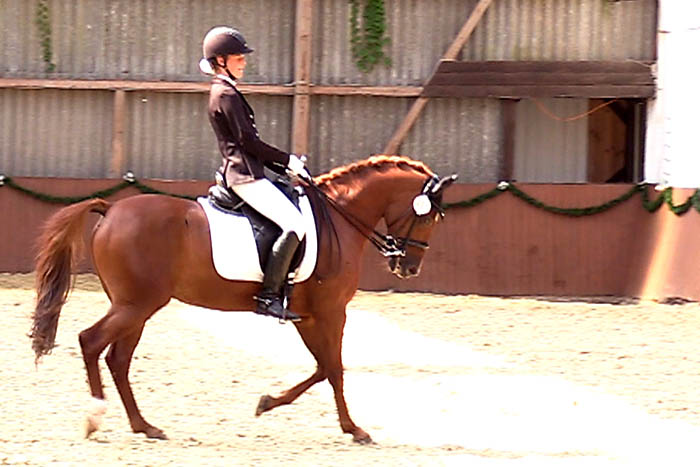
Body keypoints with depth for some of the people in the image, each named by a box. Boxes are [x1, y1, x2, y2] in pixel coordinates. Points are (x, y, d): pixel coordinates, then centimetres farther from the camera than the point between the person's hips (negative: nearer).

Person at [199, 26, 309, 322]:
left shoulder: (223, 92, 21)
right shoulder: (227, 95, -10)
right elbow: (247, 141, -16)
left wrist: (284, 168, 16)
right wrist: (288, 161, -8)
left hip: (239, 172, 11)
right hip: (244, 175, -11)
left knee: (295, 220, 16)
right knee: (295, 224, -21)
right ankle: (268, 295, -25)